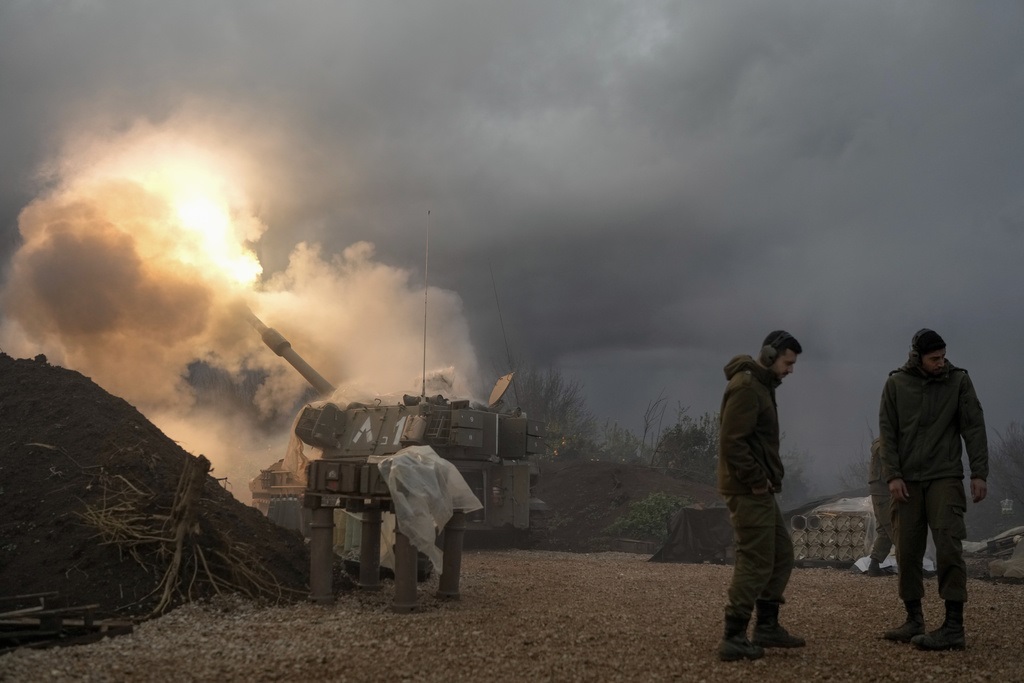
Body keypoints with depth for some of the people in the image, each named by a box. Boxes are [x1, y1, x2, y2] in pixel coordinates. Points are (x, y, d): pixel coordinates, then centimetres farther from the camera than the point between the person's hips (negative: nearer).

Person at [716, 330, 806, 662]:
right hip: (748, 491, -11)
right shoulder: (746, 387, -16)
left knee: (782, 554, 17)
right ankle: (733, 638, -3)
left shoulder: (761, 385, 17)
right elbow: (731, 442, -24)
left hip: (760, 490, 11)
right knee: (756, 563, -8)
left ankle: (767, 626, 24)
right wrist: (757, 480, -20)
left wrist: (769, 476, 11)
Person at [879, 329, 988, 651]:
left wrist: (979, 473, -7)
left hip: (945, 478, -2)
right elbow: (887, 431, 1)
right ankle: (914, 620, 14)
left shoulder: (959, 381, 1)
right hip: (907, 480, 2)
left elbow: (974, 428, 0)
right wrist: (893, 475, -7)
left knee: (948, 547, -11)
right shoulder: (896, 383, 3)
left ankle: (954, 627, -11)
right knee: (907, 551, 3)